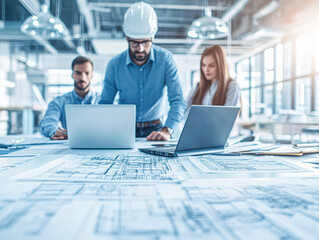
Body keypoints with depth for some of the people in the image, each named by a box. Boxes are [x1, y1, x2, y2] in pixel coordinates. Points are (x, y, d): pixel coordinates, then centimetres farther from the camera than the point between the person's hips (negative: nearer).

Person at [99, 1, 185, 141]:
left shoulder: (165, 59, -8)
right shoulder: (115, 65, -4)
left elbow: (177, 101, -12)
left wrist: (166, 131, -29)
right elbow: (105, 103, 2)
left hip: (155, 129, 0)